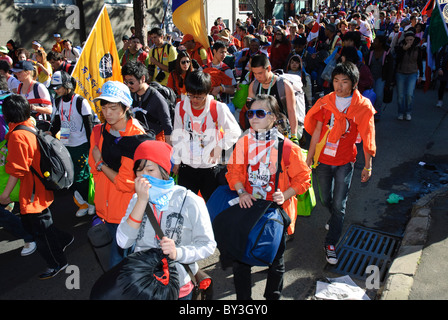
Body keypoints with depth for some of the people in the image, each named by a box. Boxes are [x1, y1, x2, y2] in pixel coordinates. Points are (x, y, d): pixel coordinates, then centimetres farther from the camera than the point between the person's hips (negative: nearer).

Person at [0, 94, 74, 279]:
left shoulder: (17, 136, -23)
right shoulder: (31, 128, 2)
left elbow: (17, 170, -23)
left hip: (33, 193, -9)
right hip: (41, 187, 9)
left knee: (40, 230, 8)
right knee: (28, 222, 25)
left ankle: (57, 263, 25)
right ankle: (63, 239, 38)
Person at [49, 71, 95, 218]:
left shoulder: (81, 102, -12)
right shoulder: (58, 102, 8)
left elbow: (89, 125, -10)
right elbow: (56, 123, 16)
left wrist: (91, 147, -11)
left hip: (81, 146, -6)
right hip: (66, 145, 6)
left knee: (82, 177, -3)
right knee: (70, 178, 7)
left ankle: (91, 202, 19)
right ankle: (83, 204, 24)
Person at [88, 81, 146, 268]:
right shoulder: (99, 132, 3)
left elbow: (127, 182, -18)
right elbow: (94, 170, 13)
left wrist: (102, 164, -7)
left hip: (127, 212, -6)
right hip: (106, 208, 6)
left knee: (118, 261, 1)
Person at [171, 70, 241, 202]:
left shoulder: (218, 108, -11)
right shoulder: (180, 107, -1)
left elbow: (235, 132, -3)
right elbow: (177, 136, 9)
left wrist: (219, 147, -11)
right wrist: (176, 161, 12)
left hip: (211, 167, -2)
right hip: (187, 166, 3)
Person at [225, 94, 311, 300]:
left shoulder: (287, 147, -12)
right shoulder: (243, 143, -2)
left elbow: (302, 179, -7)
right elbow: (234, 172, 4)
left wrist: (284, 196, -20)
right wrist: (242, 193, -12)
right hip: (248, 208, 3)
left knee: (275, 261, 16)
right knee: (240, 259, 11)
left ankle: (273, 296, 42)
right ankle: (242, 297, 34)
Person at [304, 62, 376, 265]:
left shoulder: (362, 107, -9)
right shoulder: (325, 102, -2)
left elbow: (367, 139, -4)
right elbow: (316, 131, 3)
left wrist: (368, 166, -2)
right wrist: (310, 156, 5)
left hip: (345, 162, -3)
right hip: (323, 159, 3)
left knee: (338, 204, -1)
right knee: (326, 200, 17)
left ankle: (330, 244, 12)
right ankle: (335, 220, 49)